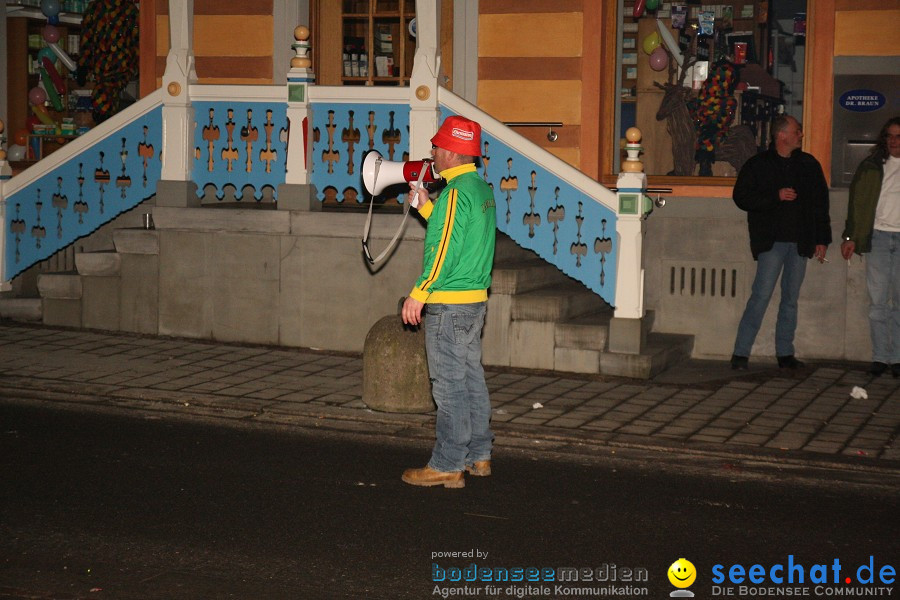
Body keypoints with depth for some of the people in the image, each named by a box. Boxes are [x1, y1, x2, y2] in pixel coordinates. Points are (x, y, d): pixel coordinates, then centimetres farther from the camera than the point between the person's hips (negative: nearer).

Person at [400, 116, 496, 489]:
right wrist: (425, 206, 18)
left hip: (449, 303, -10)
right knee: (471, 378, 15)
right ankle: (478, 456, 22)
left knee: (450, 385, -4)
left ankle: (447, 466, 1)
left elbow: (445, 250, -21)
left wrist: (418, 294, -18)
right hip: (475, 299, 10)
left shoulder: (455, 193, -16)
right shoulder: (481, 189, 13)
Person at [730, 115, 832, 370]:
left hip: (800, 242, 4)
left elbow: (821, 203, 15)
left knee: (791, 299, 8)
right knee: (761, 296, -11)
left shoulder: (809, 164, 12)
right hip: (772, 241, -4)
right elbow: (741, 197, -3)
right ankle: (741, 353, -7)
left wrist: (822, 239, 9)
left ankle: (785, 354, 14)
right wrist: (776, 196, -13)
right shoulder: (758, 165, 1)